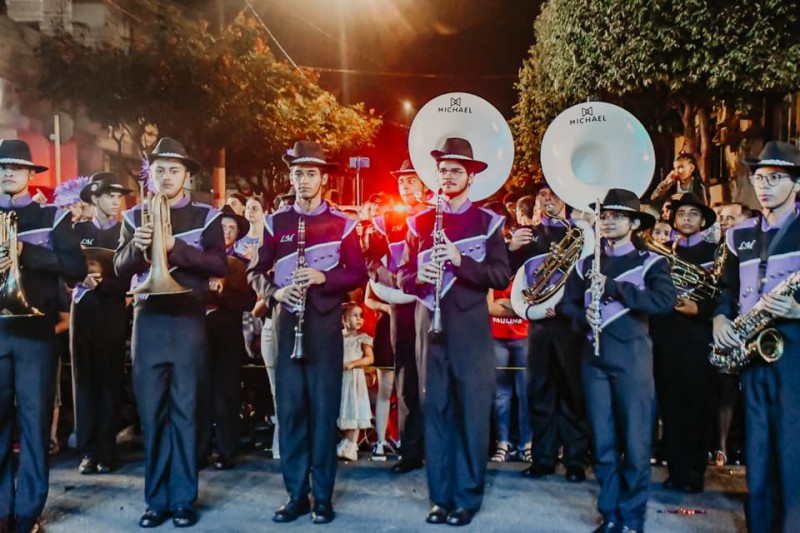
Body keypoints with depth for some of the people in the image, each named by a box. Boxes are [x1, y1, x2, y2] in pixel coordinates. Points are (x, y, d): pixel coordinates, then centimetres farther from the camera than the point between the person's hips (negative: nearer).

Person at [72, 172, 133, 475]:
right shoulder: (78, 230, 9)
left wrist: (101, 282, -17)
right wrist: (82, 279, -15)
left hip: (113, 314, -1)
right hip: (83, 311, 2)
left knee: (110, 382, 1)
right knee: (84, 380, 3)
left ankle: (106, 451, 8)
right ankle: (88, 451, 9)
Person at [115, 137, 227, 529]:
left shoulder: (205, 216, 4)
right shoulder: (135, 216, 11)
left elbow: (219, 265, -8)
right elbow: (121, 269, 5)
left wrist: (174, 247, -21)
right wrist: (136, 246, -16)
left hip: (188, 321, -2)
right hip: (147, 321, 2)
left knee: (184, 411, 1)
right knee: (151, 412, 5)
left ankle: (183, 499, 9)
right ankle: (156, 499, 14)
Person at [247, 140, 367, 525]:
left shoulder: (341, 223, 2)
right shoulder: (275, 222, 7)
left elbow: (359, 274, 0)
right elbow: (256, 272, 7)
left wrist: (324, 277, -16)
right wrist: (276, 291, -13)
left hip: (325, 323, -1)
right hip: (286, 323, 2)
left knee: (324, 408, 2)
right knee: (290, 408, 4)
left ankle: (323, 496, 13)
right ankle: (296, 494, 15)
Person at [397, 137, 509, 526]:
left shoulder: (488, 222, 2)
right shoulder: (420, 222, 10)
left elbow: (502, 276, -8)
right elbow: (402, 275, 10)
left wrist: (461, 261, -21)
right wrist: (418, 276, -13)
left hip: (470, 328, -2)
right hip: (431, 326, 3)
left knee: (472, 412, 2)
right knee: (435, 411, 7)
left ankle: (467, 497, 14)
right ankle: (440, 496, 18)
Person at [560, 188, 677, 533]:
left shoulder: (651, 262, 2)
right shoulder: (586, 264, 15)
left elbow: (665, 300, -14)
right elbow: (567, 304, 13)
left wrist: (613, 287, -17)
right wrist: (583, 317, -9)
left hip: (632, 356, -3)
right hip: (594, 357, 4)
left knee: (635, 441, 0)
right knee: (603, 440, 7)